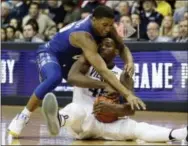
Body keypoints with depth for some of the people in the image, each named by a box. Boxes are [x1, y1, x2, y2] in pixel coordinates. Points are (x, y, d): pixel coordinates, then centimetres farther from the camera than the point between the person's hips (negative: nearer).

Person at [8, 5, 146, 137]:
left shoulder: (105, 26, -17)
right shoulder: (84, 36, -41)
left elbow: (122, 47, -4)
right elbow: (102, 70, -50)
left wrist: (129, 61, -29)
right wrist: (127, 94, -57)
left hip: (69, 57, 9)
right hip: (49, 53, -9)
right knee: (54, 78, -38)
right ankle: (23, 117, -25)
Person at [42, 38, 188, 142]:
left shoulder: (123, 76, 4)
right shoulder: (87, 63, 2)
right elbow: (72, 77, -23)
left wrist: (113, 108, -32)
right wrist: (105, 84, -31)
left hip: (109, 122, 2)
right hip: (83, 119, -2)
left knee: (138, 128, -25)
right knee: (76, 110, -39)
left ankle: (176, 134, -48)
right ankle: (58, 120, -76)